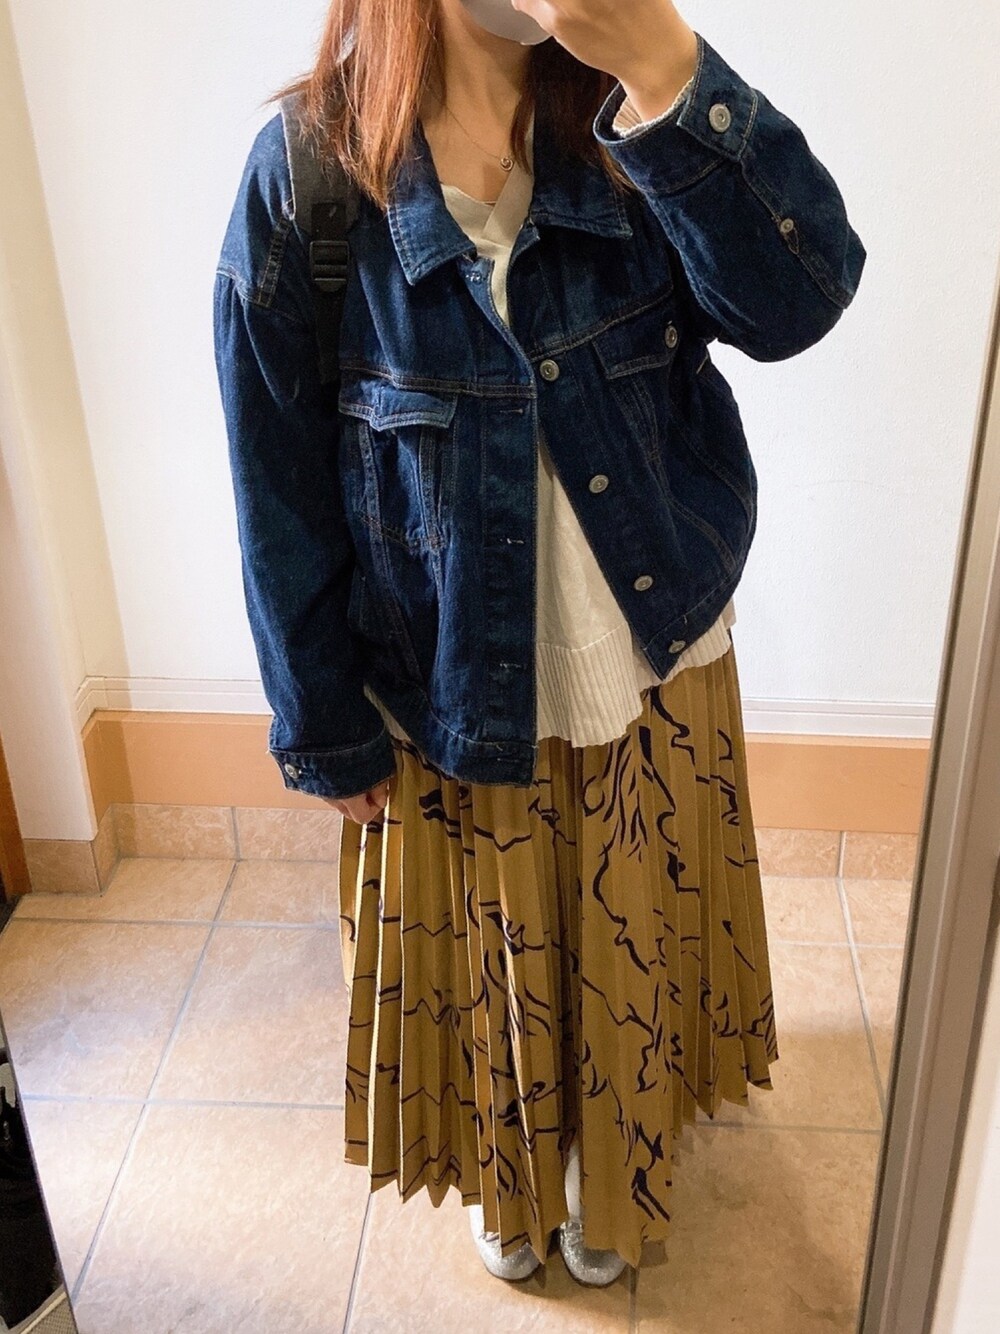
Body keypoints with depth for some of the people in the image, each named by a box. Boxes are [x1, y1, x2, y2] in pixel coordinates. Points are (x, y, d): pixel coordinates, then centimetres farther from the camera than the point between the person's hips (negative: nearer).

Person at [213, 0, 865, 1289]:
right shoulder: (307, 171, -13)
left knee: (631, 961, 23)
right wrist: (327, 734, -4)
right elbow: (282, 490, -9)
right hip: (448, 695, -1)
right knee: (484, 971, 21)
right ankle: (507, 1181, 56)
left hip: (652, 675, 2)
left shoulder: (633, 127, -8)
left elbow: (798, 298, -24)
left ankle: (613, 1183, 56)